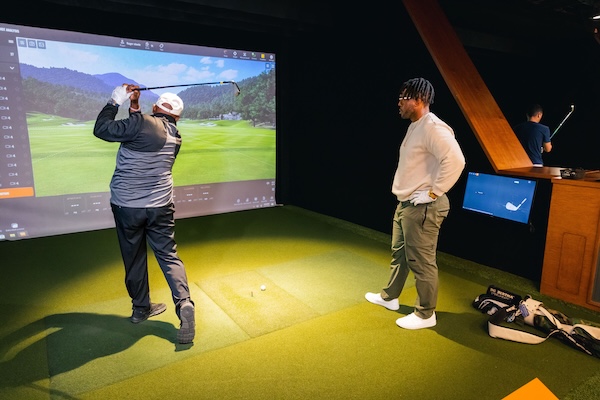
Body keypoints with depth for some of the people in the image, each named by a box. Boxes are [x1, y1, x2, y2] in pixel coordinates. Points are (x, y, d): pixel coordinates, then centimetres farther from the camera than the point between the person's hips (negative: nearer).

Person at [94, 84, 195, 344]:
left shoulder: (142, 123, -14)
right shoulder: (175, 136, 5)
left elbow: (101, 130, -8)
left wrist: (115, 102, 1)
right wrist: (134, 108, 15)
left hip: (126, 204, -3)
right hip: (160, 205, 3)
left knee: (134, 257, 13)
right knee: (168, 255, 8)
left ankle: (141, 308, 27)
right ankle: (184, 303, -9)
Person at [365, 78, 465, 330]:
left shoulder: (433, 127, -18)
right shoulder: (415, 127, 14)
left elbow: (455, 160, -30)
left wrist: (433, 193, -23)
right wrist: (406, 200, 13)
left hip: (422, 208, -11)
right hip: (405, 204, 11)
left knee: (421, 261, 1)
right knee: (399, 253, 21)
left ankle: (425, 314, 17)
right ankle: (389, 297, 39)